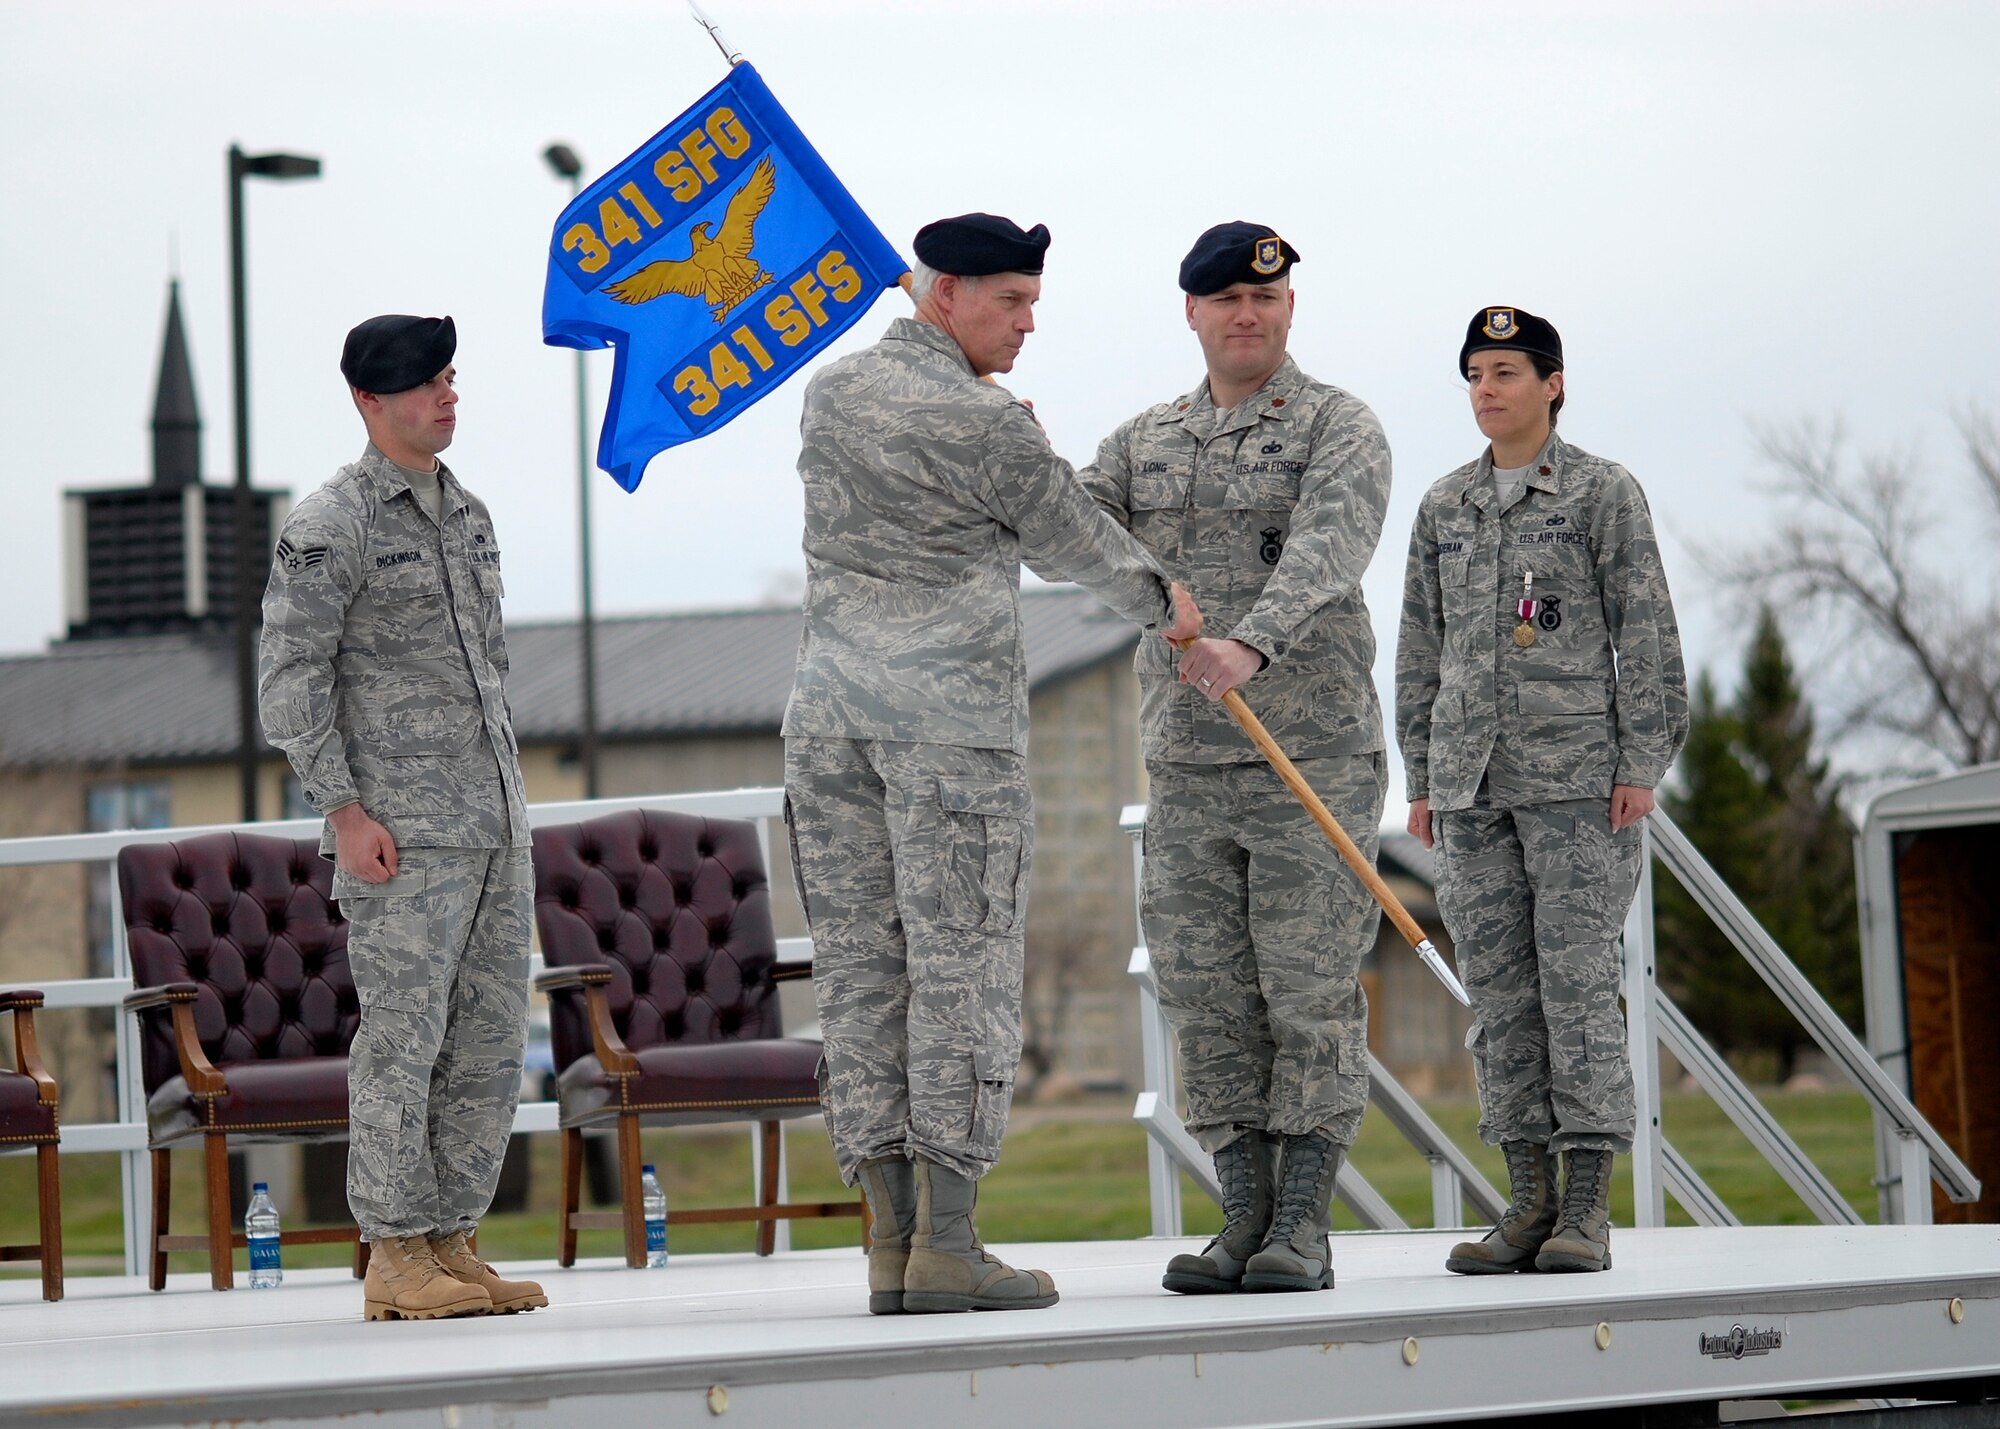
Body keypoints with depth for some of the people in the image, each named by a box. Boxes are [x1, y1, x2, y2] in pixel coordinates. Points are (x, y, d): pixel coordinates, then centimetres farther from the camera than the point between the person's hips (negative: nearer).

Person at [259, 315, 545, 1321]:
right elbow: (289, 678, -10)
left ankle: (453, 1246, 11)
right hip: (399, 834, -8)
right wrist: (343, 809, -17)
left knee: (489, 1043, 5)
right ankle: (397, 1259, -4)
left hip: (493, 824, 8)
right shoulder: (329, 527, -6)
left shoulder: (467, 514, 17)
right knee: (400, 1035, -8)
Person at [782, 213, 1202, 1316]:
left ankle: (891, 1244, 4)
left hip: (831, 705, 7)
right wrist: (1160, 601, 21)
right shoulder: (984, 424, -11)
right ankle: (946, 1246, -7)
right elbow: (1068, 541, 3)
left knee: (860, 969, 5)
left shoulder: (830, 395, 12)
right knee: (959, 966, -4)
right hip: (951, 708, -7)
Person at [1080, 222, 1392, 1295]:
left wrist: (1249, 646, -37)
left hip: (1315, 755, -5)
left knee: (1311, 992, -4)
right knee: (1209, 996, 4)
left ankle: (1303, 1230, -1)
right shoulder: (1144, 442, 16)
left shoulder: (1340, 430, -1)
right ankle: (1245, 1221, 10)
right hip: (1185, 765, 5)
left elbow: (1326, 554, -19)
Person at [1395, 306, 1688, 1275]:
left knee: (1577, 982, -7)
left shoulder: (1604, 494, 2)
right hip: (1472, 783, 5)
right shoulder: (1444, 507, 15)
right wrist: (1421, 779, 12)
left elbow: (1645, 633, -1)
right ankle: (1530, 1202, 7)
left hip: (1577, 775, -5)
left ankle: (1588, 1208, -5)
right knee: (1498, 993, 3)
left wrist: (1640, 764, -8)